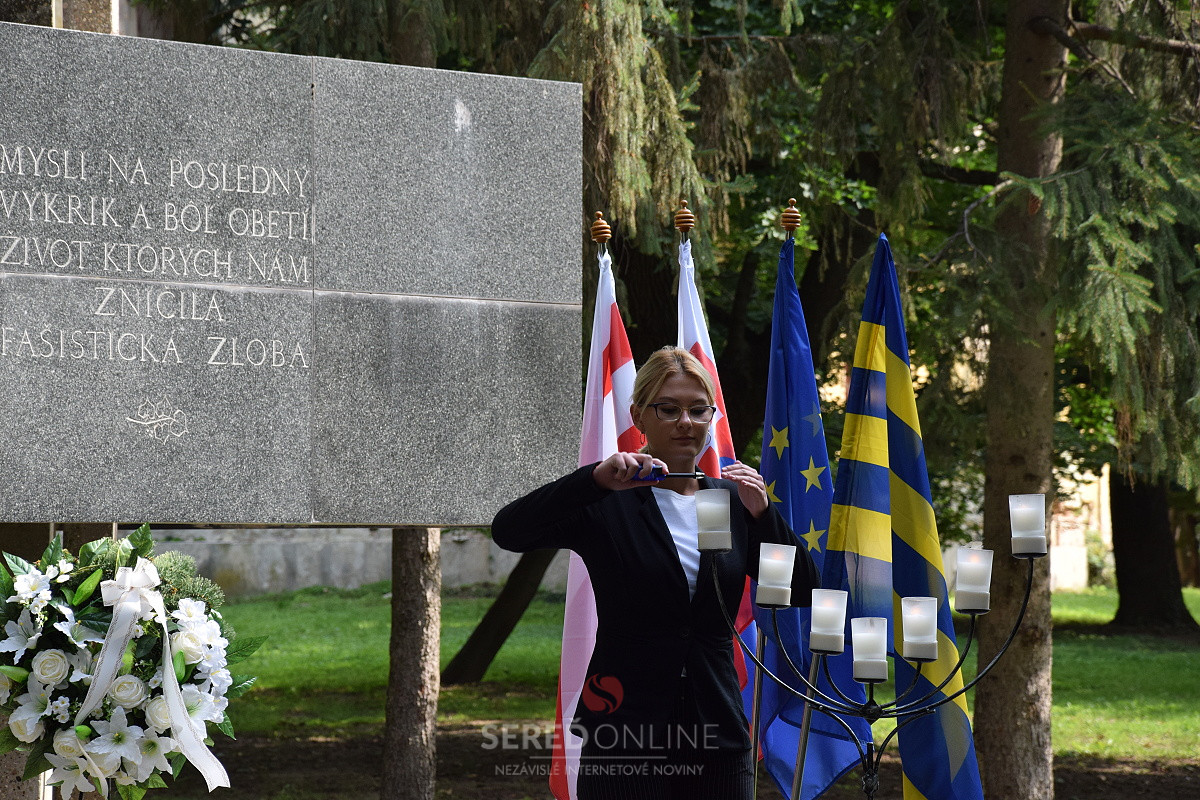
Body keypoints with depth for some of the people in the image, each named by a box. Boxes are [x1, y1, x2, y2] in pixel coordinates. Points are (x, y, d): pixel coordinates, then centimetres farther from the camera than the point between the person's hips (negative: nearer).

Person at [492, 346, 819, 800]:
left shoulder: (731, 500, 12)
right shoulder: (608, 504, 0)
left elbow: (803, 593, 4)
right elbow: (508, 532, -16)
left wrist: (762, 515, -10)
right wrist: (595, 478, -26)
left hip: (716, 732, 4)